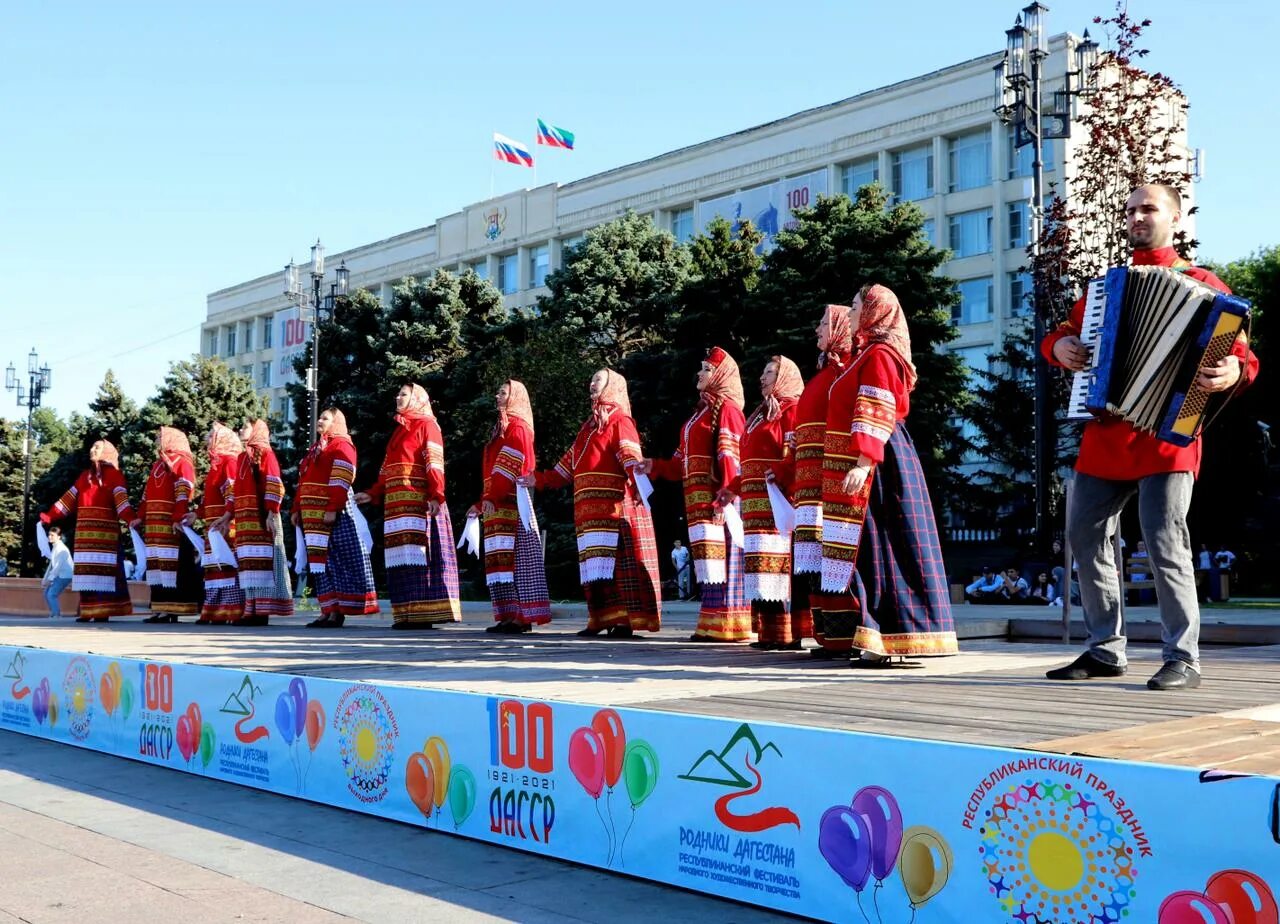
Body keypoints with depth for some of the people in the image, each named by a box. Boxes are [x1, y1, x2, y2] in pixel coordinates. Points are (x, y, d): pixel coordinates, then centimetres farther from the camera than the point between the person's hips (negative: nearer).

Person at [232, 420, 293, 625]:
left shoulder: (265, 453, -2)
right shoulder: (242, 457, 21)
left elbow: (274, 486, -11)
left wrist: (272, 514, -18)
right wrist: (230, 515, 20)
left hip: (261, 519, -8)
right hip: (245, 520, 8)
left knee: (261, 562, -9)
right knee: (248, 564, 5)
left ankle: (263, 611, -9)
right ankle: (251, 610, 6)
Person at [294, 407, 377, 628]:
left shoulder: (341, 445, -3)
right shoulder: (315, 449, 24)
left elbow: (341, 482, -14)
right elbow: (303, 482, 25)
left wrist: (332, 509, -22)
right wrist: (297, 509, 17)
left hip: (333, 515, -9)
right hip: (312, 516, 9)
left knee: (335, 562, -8)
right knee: (320, 563, 5)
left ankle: (337, 612, -7)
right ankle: (327, 611, 6)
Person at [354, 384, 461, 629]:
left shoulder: (427, 425, 1)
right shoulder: (399, 430, 25)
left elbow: (435, 464, -10)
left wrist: (436, 496, -20)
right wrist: (373, 494, 20)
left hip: (419, 503, -8)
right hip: (396, 503, 8)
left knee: (418, 552, -11)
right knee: (401, 557, 2)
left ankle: (423, 614, -12)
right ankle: (406, 614, 1)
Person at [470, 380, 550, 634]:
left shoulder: (516, 427, -5)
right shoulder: (501, 427, 23)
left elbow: (509, 468, -16)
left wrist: (492, 498, -22)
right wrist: (482, 502, 21)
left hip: (510, 503, -10)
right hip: (498, 505, 10)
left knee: (514, 560, -12)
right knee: (500, 561, 7)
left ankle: (521, 617, -13)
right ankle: (509, 617, 7)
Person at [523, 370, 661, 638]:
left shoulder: (620, 422, 1)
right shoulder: (588, 426, 26)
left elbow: (630, 456, -16)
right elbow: (567, 466, 31)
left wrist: (635, 472, -36)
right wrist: (539, 480, 30)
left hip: (614, 508, -8)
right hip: (589, 511, 8)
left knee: (618, 563, -12)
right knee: (595, 565, 4)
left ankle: (626, 621, -13)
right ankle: (600, 620, 5)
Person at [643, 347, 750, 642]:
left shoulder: (726, 408, -4)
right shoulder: (701, 410, 24)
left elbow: (729, 456, -16)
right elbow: (685, 461, 23)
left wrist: (726, 493, -25)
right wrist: (655, 466, 15)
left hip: (717, 496, -9)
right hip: (698, 497, 9)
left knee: (720, 557, -10)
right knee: (709, 559, 7)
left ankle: (726, 625, -10)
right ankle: (712, 625, 9)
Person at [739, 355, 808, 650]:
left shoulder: (791, 409, -1)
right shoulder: (761, 413, 26)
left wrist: (781, 483, -26)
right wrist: (734, 488, 24)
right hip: (757, 504, 9)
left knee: (780, 562, -12)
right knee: (765, 564, 6)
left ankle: (788, 634, -12)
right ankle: (770, 632, 7)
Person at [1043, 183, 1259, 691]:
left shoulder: (1200, 284, 4)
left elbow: (1241, 354, -2)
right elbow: (1062, 333, 26)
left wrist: (1234, 372, -26)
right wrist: (1059, 346, 2)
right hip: (1105, 432, 6)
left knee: (1165, 541, -12)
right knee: (1085, 535, 5)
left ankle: (1183, 658, -2)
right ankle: (1106, 650, 15)